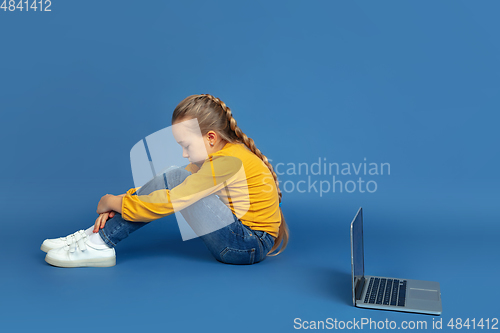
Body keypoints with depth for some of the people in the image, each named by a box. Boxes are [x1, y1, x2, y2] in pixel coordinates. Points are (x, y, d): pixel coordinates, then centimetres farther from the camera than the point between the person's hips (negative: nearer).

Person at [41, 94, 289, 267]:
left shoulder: (227, 162, -23)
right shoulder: (218, 154, 7)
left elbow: (168, 201, -24)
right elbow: (161, 189, 8)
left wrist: (115, 202, -10)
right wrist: (118, 205, -2)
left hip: (251, 246, -9)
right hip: (241, 235, 9)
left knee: (174, 180, -19)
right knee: (172, 181, -3)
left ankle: (99, 244, -13)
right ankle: (97, 238, -1)